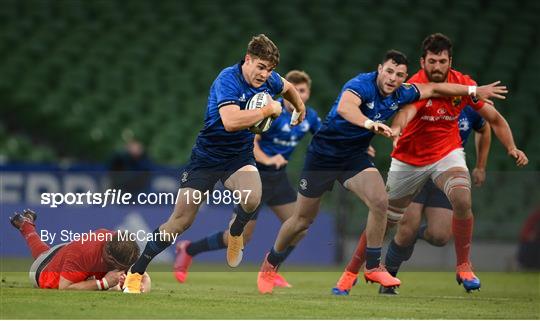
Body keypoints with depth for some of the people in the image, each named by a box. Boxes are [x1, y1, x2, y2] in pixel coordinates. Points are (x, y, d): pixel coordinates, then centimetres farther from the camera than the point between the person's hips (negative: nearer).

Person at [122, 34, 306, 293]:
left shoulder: (269, 81, -4)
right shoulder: (228, 79, -24)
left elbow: (288, 87, 23)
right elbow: (230, 121, -40)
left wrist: (300, 109, 37)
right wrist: (268, 110, -31)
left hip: (240, 158, 4)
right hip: (207, 157, -4)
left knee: (252, 198, -30)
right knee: (180, 221, -5)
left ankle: (235, 232, 5)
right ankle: (136, 272, 12)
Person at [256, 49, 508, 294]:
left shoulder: (400, 95, -5)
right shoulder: (362, 84, -26)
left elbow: (433, 89, 12)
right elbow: (344, 107, -49)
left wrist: (474, 91, 14)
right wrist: (370, 124, -66)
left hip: (355, 158, 5)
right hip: (323, 155, -5)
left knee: (380, 201, -20)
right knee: (302, 220, 4)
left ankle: (373, 267, -6)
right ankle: (269, 266, 27)